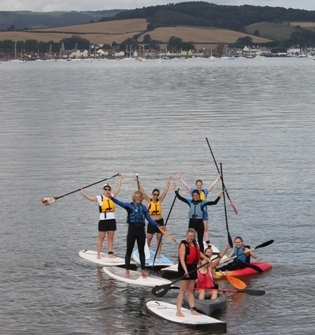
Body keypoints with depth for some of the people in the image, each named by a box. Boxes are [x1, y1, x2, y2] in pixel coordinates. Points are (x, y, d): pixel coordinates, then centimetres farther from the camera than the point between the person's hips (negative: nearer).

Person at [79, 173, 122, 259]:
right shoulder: (99, 198, -2)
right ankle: (98, 254, 1)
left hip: (112, 220, 4)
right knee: (101, 238, -1)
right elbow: (89, 198, -12)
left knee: (111, 238, 7)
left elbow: (118, 188, 14)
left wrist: (120, 178, 18)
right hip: (103, 221, -4)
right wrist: (82, 192, -23)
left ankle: (110, 253, 11)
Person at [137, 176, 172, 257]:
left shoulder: (159, 201, 4)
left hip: (160, 221, 2)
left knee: (159, 238, 4)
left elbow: (165, 192, 2)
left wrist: (168, 183, -3)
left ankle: (158, 254, 9)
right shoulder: (148, 201, -1)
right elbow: (142, 192, -6)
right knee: (148, 238, 2)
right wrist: (138, 183, -13)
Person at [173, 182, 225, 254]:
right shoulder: (190, 202, 6)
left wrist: (220, 194, -14)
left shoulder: (202, 202, -2)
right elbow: (180, 197, 8)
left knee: (200, 240, 2)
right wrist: (175, 189, 6)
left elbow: (214, 202, -7)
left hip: (199, 222, -3)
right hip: (192, 222, 3)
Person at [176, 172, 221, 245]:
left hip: (204, 212, 0)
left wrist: (218, 178, 4)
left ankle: (208, 243, 5)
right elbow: (185, 185, 3)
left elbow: (212, 185, 5)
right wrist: (180, 178, 2)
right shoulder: (193, 191, 2)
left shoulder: (205, 191, 3)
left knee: (206, 229, 3)